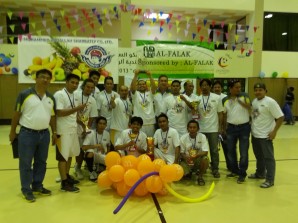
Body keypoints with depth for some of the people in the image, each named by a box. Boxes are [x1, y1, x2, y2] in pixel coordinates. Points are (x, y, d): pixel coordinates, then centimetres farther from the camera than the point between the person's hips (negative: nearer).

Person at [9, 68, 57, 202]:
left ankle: (37, 186, 30)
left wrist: (54, 132, 11)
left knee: (41, 162, 14)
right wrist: (12, 131, 0)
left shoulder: (51, 98, 7)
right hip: (27, 133, -5)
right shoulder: (25, 94, -8)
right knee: (25, 163, 5)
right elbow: (17, 114, -3)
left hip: (44, 134, 5)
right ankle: (26, 190, 19)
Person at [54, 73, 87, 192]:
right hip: (63, 130, -8)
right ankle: (64, 183, 7)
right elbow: (59, 113, -21)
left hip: (73, 129, 8)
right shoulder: (59, 94, -13)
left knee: (70, 154, 17)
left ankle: (67, 176, 32)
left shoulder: (75, 96, 13)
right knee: (63, 156, -1)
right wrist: (77, 109, -24)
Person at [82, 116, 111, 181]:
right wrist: (96, 145, -36)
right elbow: (83, 147, -25)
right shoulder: (91, 133, -15)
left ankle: (98, 168, 12)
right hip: (92, 155, -4)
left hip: (102, 156, 4)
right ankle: (91, 172, -11)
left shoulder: (107, 134, -1)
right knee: (90, 153, -40)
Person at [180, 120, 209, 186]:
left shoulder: (202, 137, -12)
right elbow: (181, 152, -1)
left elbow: (205, 152, -17)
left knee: (205, 158, -34)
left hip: (199, 159, 0)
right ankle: (189, 173, 15)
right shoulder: (183, 138, -8)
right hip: (187, 160, 1)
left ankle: (200, 177, -5)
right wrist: (186, 157, -24)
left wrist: (195, 156, -35)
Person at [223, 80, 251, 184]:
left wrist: (239, 100, -26)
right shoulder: (225, 100, 2)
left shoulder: (244, 96, -3)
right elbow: (225, 115, 8)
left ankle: (242, 174, 14)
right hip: (231, 127, 3)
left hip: (244, 127, -2)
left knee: (243, 152, 1)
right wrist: (224, 128, 9)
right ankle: (234, 170, 29)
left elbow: (249, 108, -16)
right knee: (231, 150, 11)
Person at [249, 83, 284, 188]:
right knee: (259, 156, 20)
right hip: (255, 134, 8)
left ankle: (270, 180, 10)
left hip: (265, 135, -7)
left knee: (268, 157, 1)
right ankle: (260, 173, 37)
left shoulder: (270, 102, -15)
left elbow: (280, 117, -16)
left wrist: (274, 131, -18)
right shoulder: (254, 101, 8)